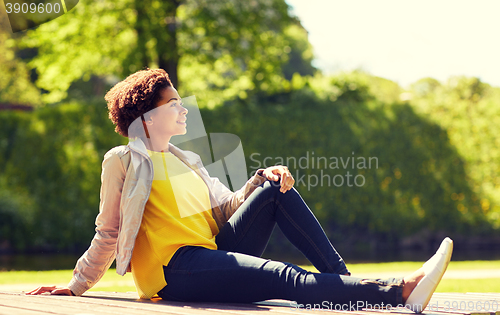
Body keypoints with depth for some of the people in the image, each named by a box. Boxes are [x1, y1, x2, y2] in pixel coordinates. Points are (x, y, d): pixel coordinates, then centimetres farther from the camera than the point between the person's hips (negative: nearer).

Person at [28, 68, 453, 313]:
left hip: (216, 256, 8)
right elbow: (109, 233, 9)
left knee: (274, 191, -8)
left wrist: (262, 180, 2)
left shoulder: (187, 161, 26)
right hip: (174, 269, -8)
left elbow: (227, 209, 19)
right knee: (290, 280, -30)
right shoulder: (123, 160, 6)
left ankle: (343, 280, -17)